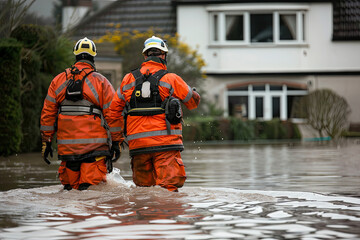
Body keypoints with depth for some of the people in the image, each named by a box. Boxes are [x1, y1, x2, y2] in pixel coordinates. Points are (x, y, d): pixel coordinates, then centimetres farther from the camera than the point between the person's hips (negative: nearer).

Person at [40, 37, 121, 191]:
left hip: (66, 147, 3)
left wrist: (46, 141, 15)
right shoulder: (101, 81, -1)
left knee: (69, 186, 13)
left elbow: (47, 113, 9)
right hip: (94, 145, -3)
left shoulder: (58, 80, 9)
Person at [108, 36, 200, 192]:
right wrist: (194, 93, 36)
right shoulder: (171, 79, -1)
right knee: (169, 186, -10)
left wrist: (116, 139, 26)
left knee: (143, 184, 13)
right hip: (165, 142, -4)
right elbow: (193, 101, 12)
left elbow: (114, 110, 16)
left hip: (137, 143, 4)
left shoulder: (129, 79, 11)